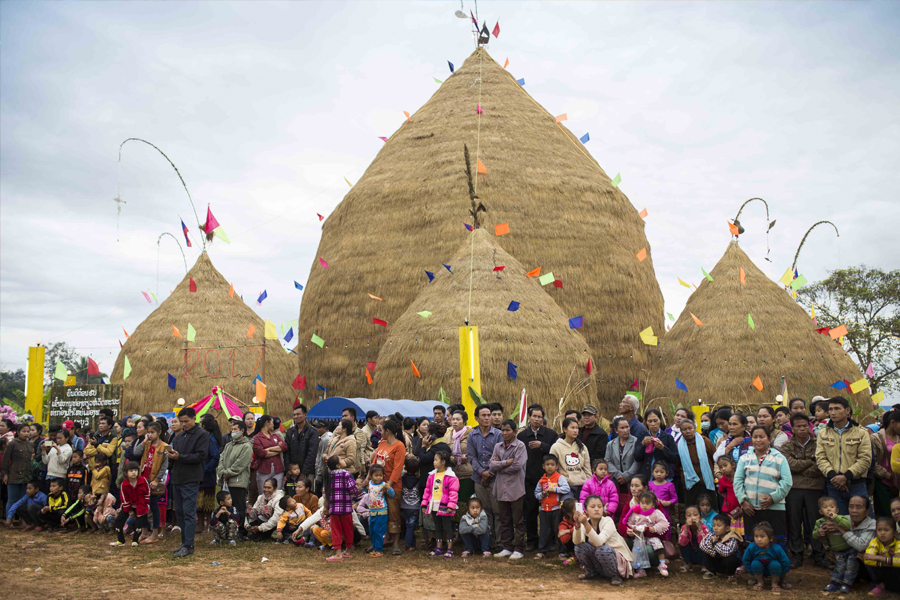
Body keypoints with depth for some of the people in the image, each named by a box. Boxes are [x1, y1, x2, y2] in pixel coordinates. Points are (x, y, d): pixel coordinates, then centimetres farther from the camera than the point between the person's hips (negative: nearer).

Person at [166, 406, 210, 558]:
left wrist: (179, 457, -18)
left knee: (189, 513, -9)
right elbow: (174, 454, 22)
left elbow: (200, 456, -13)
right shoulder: (179, 436, 19)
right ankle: (185, 542, 20)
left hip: (191, 480, -8)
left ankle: (188, 546, -8)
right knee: (180, 512, 12)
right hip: (177, 478, 8)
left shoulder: (202, 434, -4)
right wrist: (171, 455, -2)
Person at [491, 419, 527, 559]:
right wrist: (506, 462, -13)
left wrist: (500, 465, -5)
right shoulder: (498, 446, 11)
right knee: (504, 520, 11)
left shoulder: (520, 445, -5)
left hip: (516, 488, -5)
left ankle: (518, 549, 9)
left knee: (518, 521, 2)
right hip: (501, 488, 5)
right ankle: (507, 547, 20)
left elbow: (517, 465, -15)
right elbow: (492, 465, 1)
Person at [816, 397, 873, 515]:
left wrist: (846, 476, -16)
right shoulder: (823, 434, 9)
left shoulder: (861, 432, 3)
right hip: (833, 485, 2)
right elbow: (820, 458, 1)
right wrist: (832, 475, -16)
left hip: (857, 486, -2)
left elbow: (865, 459, -6)